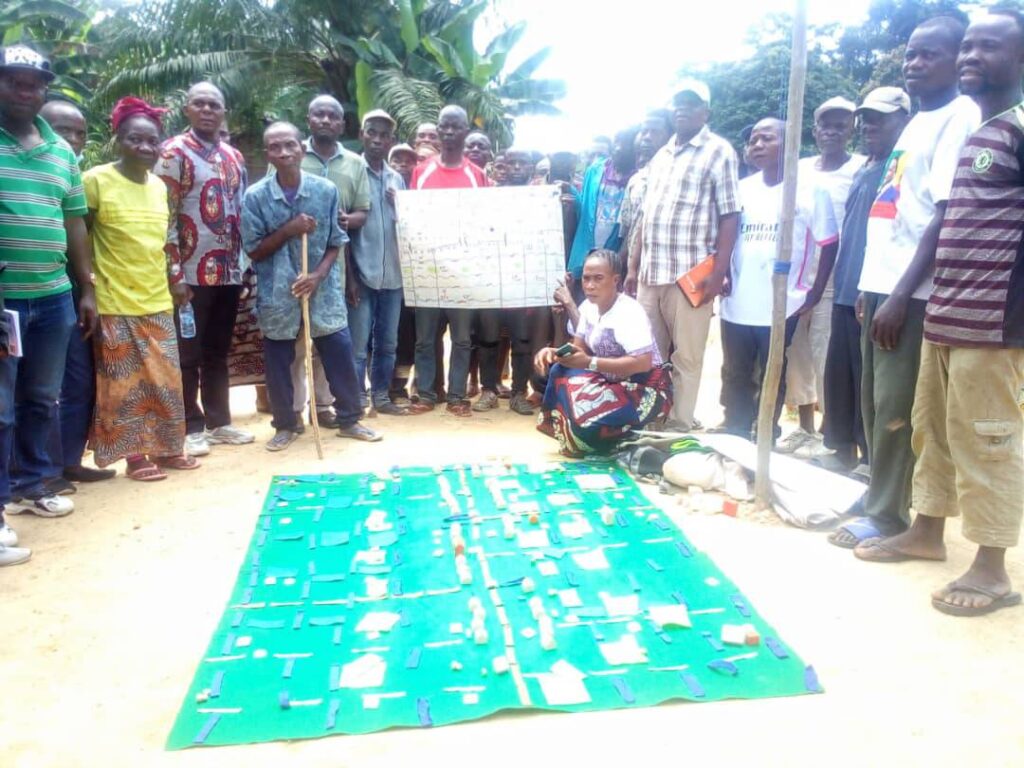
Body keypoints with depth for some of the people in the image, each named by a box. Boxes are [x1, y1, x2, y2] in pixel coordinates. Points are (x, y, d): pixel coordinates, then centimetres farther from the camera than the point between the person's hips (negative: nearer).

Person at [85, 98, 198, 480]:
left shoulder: (159, 186, 9)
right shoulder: (96, 180, -8)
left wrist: (175, 285, 16)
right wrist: (88, 291, -8)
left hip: (157, 301, 6)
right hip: (115, 302, -6)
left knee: (165, 379, 10)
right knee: (126, 383, 1)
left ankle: (167, 448, 21)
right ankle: (136, 455, 12)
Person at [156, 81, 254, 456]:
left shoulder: (235, 157, 14)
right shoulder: (173, 152, -5)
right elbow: (164, 217, -10)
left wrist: (243, 266, 12)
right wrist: (174, 273, -15)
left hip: (228, 272, 6)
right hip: (192, 273, -6)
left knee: (218, 352, 13)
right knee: (189, 353, 2)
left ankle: (218, 421, 22)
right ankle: (191, 426, 11)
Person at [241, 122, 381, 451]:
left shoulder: (326, 190, -3)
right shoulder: (255, 196, -5)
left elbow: (335, 244, 2)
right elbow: (254, 251, -3)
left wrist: (318, 275, -14)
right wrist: (288, 230, -16)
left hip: (323, 289, 1)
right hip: (277, 294, 0)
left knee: (341, 356, 3)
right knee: (278, 363, 8)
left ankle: (349, 420, 21)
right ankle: (285, 425, 26)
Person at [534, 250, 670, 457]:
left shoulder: (629, 312, -22)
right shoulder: (588, 307, 2)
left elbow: (642, 363, -30)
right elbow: (578, 348, 7)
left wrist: (589, 363, -33)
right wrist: (553, 352, -16)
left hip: (646, 390, -8)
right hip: (613, 382, 8)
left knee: (582, 411, -30)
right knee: (559, 370, -9)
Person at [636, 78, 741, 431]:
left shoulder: (718, 151, -2)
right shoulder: (661, 155, 18)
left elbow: (730, 216, -8)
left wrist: (719, 272, -16)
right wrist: (637, 267, 15)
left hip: (691, 274, -6)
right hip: (651, 273, 6)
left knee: (685, 357, 1)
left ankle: (680, 426, 11)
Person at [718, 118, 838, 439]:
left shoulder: (809, 190, -5)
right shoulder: (741, 189, 9)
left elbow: (829, 244, -2)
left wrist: (815, 292, -7)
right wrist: (721, 275, 2)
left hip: (781, 307, -4)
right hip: (736, 305, 4)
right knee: (735, 378, 12)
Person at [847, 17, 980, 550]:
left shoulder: (961, 118, -8)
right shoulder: (916, 122, 19)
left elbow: (946, 217, -16)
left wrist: (901, 295, -20)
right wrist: (872, 287, 17)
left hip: (911, 290, -8)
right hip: (880, 282, 8)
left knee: (896, 406, -3)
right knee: (874, 401, 13)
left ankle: (888, 515, 8)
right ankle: (879, 494, 26)